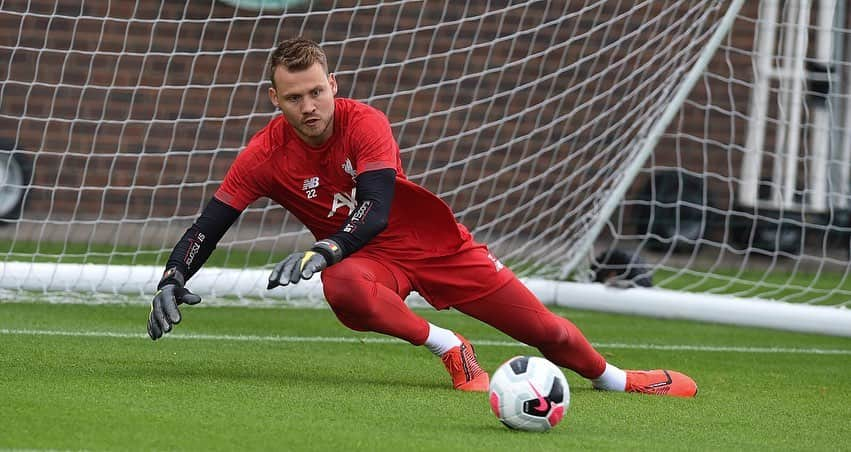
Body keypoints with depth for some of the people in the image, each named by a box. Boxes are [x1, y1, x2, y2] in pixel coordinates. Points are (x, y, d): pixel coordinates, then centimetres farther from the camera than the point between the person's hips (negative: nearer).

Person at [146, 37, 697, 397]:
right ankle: (448, 347, -18)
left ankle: (612, 376, 33)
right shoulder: (265, 155, -15)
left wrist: (321, 251, -47)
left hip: (436, 241, 0)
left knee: (543, 328, 1)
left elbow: (376, 210, -30)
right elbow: (208, 227, -14)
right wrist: (171, 282, -31)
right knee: (343, 287, -40)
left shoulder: (364, 123, -21)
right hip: (366, 258, 0)